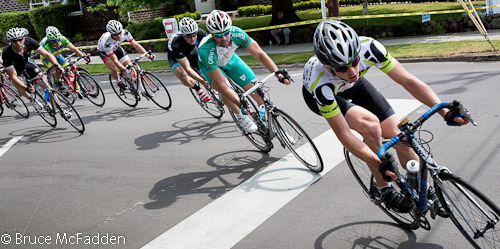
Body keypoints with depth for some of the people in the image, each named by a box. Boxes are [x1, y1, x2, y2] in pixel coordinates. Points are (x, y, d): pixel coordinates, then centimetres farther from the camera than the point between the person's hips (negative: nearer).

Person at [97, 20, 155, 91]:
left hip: (115, 47, 4)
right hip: (103, 51, -4)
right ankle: (118, 81, 5)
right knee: (114, 69, -26)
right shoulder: (107, 42, -43)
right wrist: (125, 69, -55)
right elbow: (115, 60, -43)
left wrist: (148, 55, -41)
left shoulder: (125, 33, -32)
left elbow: (136, 45, -29)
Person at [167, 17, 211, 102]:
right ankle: (197, 89, 2)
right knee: (184, 79, -28)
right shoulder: (177, 45, -42)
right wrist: (203, 82, -50)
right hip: (175, 57, -4)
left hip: (190, 50, 4)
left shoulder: (201, 33, -34)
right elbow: (187, 69, -42)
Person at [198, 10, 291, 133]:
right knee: (224, 89, -32)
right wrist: (242, 105, -47)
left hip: (230, 59, 4)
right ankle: (241, 117, -9)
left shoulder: (236, 34, -35)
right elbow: (222, 85, -42)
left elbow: (259, 54, -31)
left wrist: (278, 73, -43)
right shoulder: (207, 51, -43)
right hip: (210, 66, -3)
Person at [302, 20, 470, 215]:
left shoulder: (368, 48, -36)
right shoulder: (321, 84, -42)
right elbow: (343, 134, -36)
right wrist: (379, 164, -41)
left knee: (397, 134, -6)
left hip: (352, 85, 4)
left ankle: (425, 190, 17)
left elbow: (409, 81, -32)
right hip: (322, 94, -3)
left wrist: (445, 111, -42)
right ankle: (385, 190, -8)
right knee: (370, 125, -30)